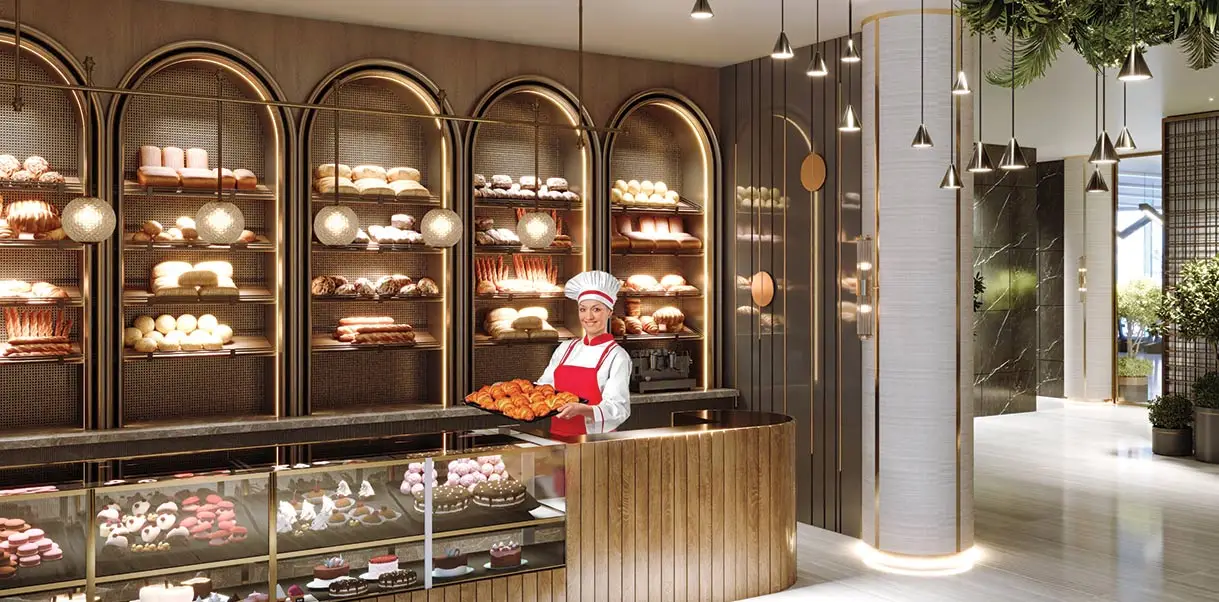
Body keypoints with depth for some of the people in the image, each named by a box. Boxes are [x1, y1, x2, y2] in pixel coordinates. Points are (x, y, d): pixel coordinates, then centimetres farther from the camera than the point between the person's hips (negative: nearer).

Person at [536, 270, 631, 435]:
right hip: (558, 437, 4)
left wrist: (581, 409, -29)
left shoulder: (616, 356, -4)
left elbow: (618, 408, -13)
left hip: (596, 440, -4)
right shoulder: (565, 348, 12)